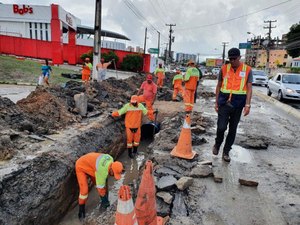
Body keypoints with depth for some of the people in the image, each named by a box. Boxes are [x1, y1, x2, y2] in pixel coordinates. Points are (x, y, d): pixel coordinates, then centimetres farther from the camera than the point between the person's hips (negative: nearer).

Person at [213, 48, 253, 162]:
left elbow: (249, 88, -1)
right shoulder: (224, 69, 2)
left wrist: (247, 105, -9)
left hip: (238, 104, 1)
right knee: (221, 127, -7)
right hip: (224, 103, 0)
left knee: (233, 129, 7)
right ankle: (217, 144, 23)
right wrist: (216, 102, 5)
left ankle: (226, 152, 22)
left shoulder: (247, 70, 1)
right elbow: (218, 86, 8)